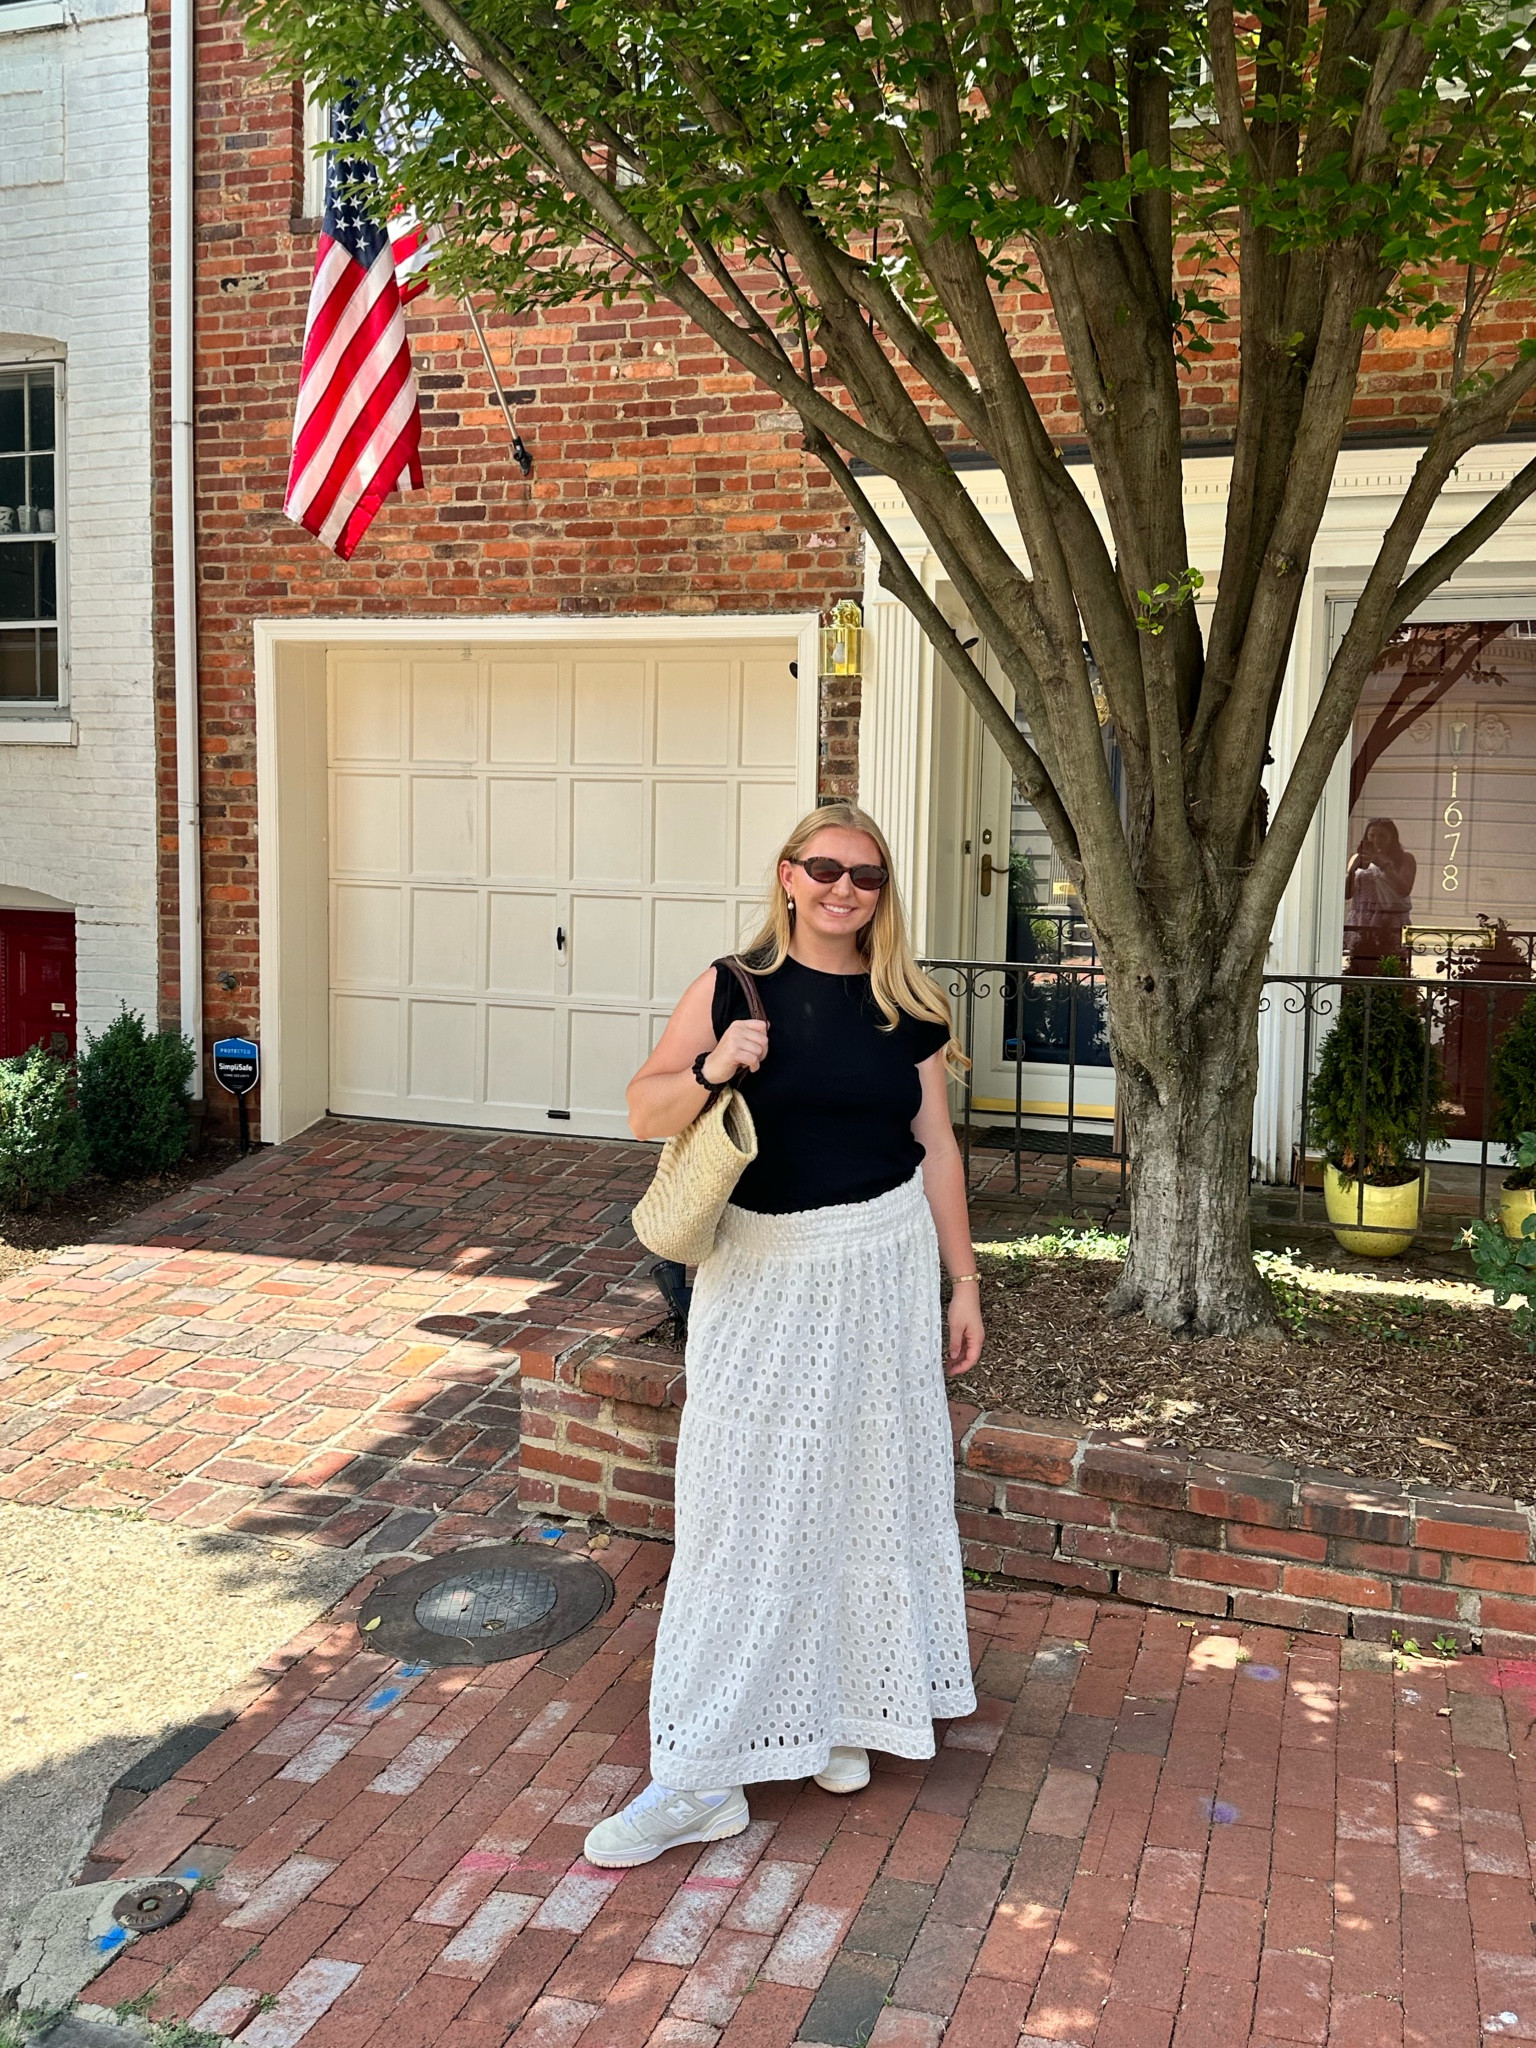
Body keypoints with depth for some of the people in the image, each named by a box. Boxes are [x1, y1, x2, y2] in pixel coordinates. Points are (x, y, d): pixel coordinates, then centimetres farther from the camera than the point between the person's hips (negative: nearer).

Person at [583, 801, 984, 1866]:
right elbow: (645, 1112, 0)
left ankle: (841, 1710, 31)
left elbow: (937, 1147, 7)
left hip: (879, 1261, 2)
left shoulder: (907, 1006, 3)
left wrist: (965, 1282, 8)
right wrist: (708, 1070, -20)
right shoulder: (734, 987, -3)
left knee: (864, 1483, 10)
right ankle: (702, 1775, 7)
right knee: (745, 1499, 0)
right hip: (760, 1268, -1)